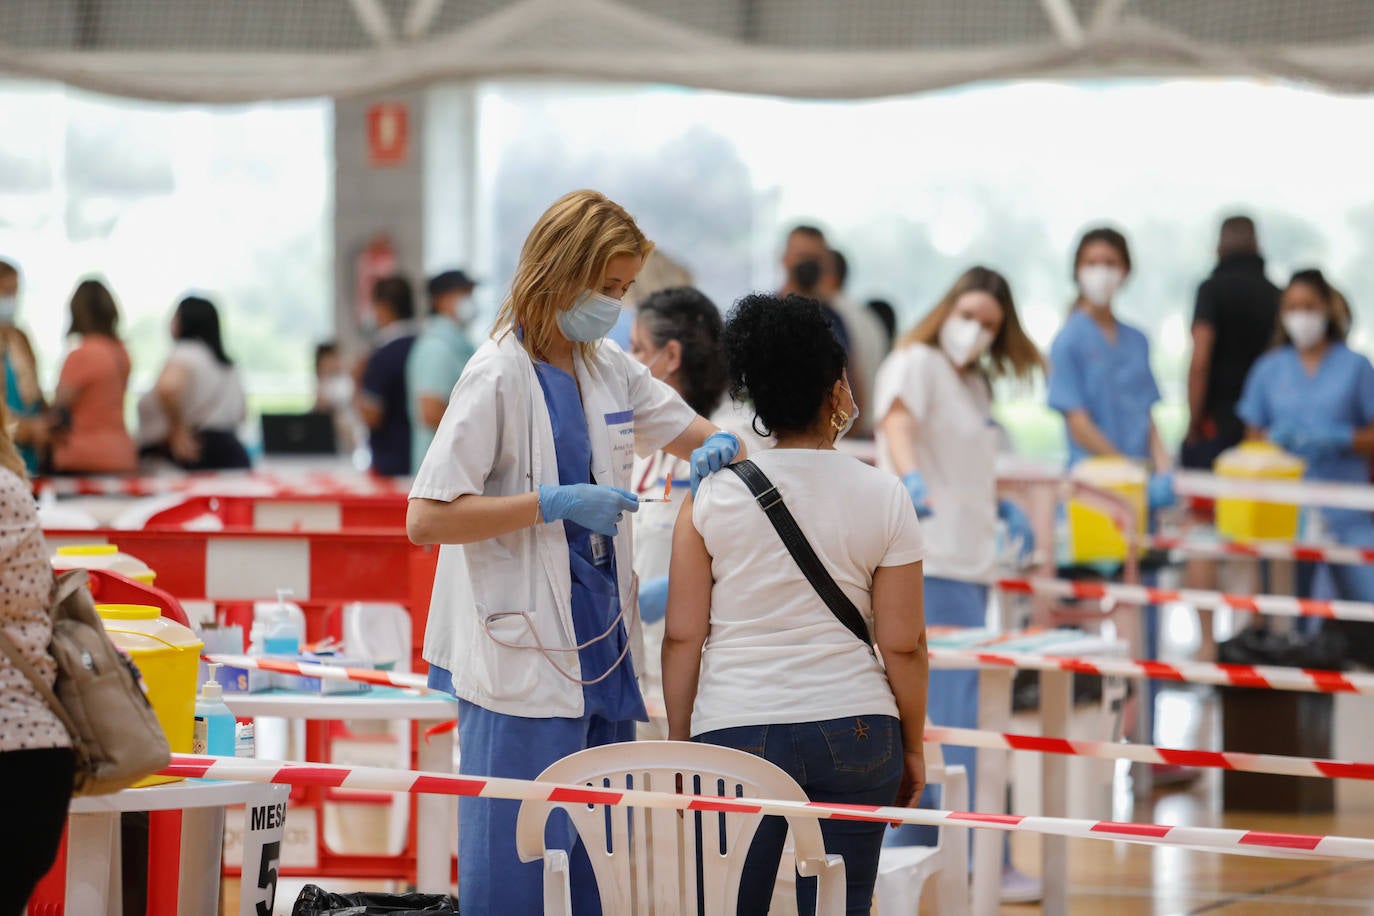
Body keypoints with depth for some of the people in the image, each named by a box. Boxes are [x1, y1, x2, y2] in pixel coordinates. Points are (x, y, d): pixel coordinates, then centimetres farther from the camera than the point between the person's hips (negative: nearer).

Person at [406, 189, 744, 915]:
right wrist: (557, 504, -21)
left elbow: (695, 434, 24)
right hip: (524, 657, -7)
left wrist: (719, 449, 0)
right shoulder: (498, 378, -11)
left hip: (601, 643, 8)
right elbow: (427, 519, -16)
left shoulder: (610, 370, 10)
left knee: (599, 854, 10)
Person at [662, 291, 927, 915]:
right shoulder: (883, 497, -1)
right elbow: (903, 644, 0)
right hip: (855, 729, 1)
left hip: (736, 729, -1)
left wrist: (680, 743, 9)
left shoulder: (714, 497, -1)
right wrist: (913, 747, 12)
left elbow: (682, 637, 0)